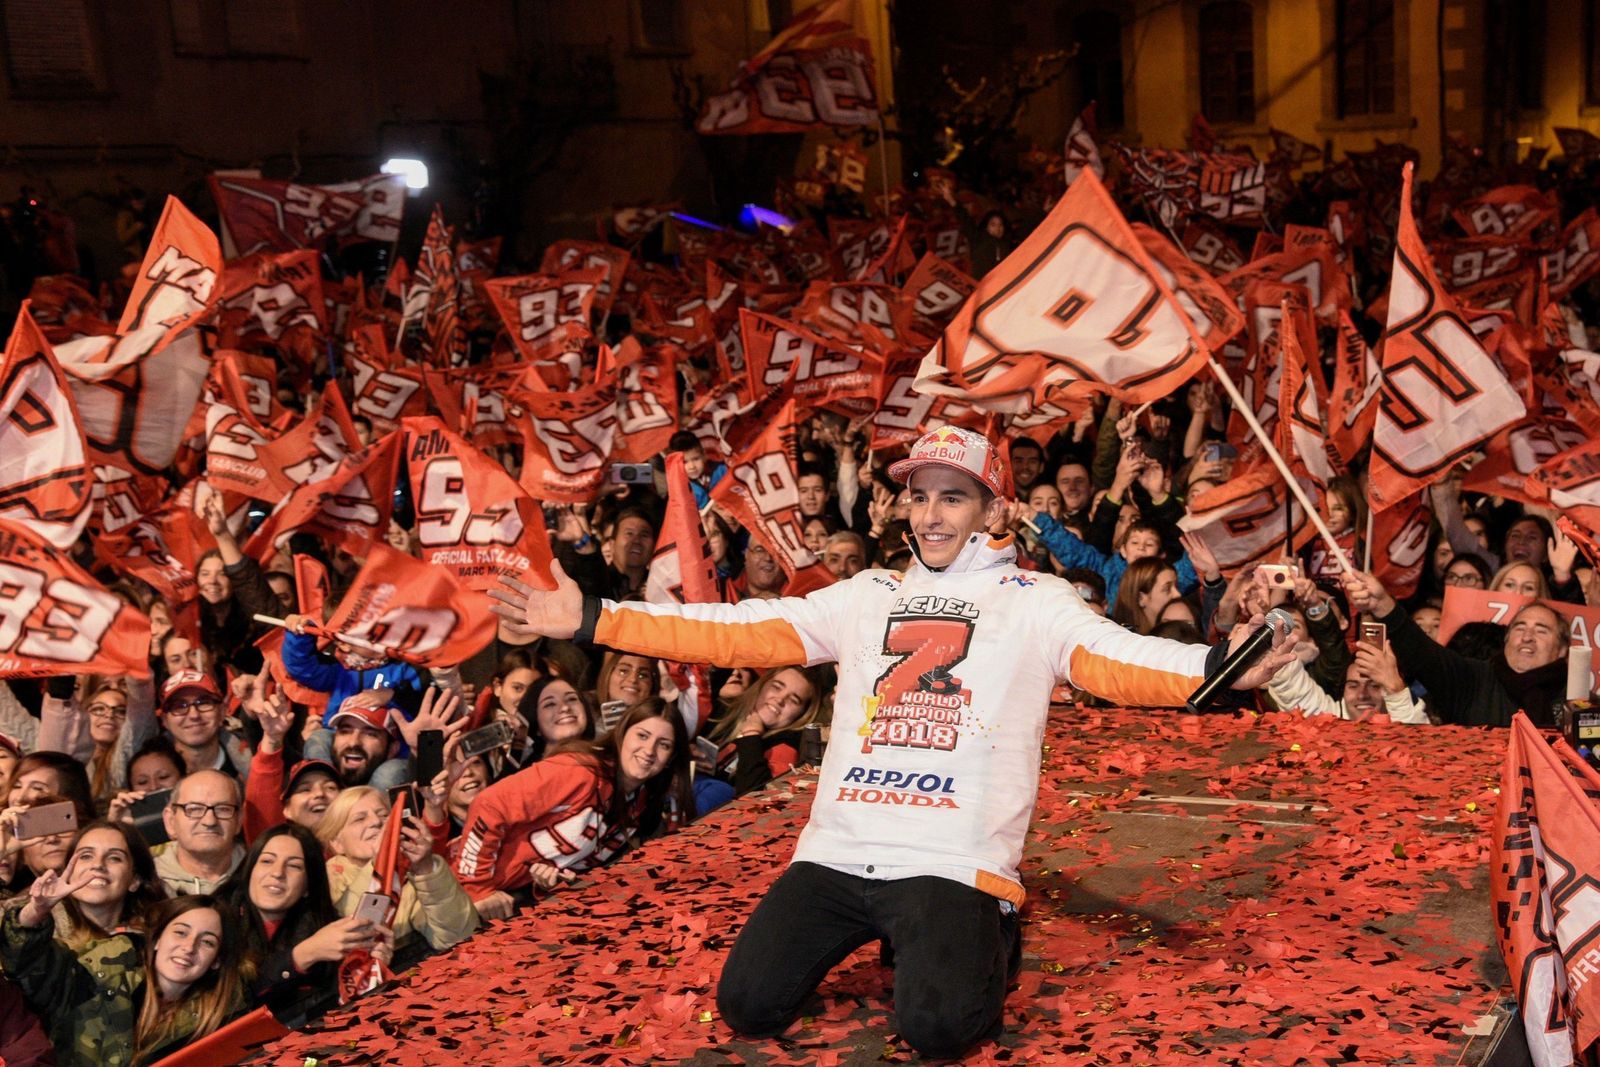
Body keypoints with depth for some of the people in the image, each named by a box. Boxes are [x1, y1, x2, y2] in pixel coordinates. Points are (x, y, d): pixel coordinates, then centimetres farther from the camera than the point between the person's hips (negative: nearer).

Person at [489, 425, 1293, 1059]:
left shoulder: (1034, 602, 5)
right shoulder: (866, 597, 15)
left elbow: (1121, 662, -12)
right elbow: (737, 633, 8)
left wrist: (1219, 668, -34)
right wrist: (590, 620, -1)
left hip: (955, 865, -3)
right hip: (835, 854, 4)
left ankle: (984, 941, 11)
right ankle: (878, 935, 18)